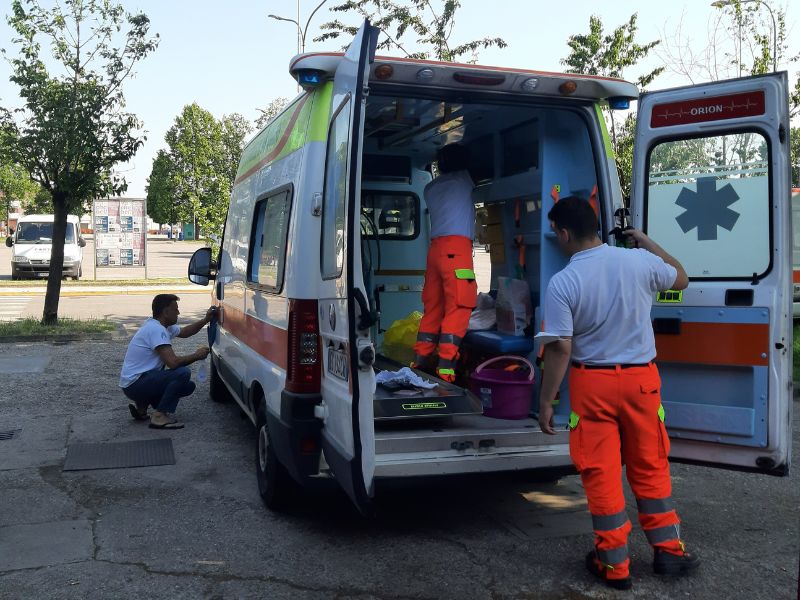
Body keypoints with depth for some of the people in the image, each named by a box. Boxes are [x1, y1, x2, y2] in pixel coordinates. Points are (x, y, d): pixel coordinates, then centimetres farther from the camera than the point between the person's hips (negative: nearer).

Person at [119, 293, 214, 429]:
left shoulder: (162, 326, 11)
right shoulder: (156, 329, -21)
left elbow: (184, 332, 29)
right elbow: (173, 362, -29)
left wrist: (206, 320, 16)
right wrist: (196, 355, -13)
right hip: (134, 384, -11)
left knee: (189, 386, 13)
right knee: (183, 373, -24)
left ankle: (141, 405, 12)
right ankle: (161, 416, -15)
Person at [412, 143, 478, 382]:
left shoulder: (430, 188, 20)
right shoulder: (463, 179, 7)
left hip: (436, 247, 7)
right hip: (456, 247, -6)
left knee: (433, 307, 10)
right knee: (458, 307, -9)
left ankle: (421, 360, 9)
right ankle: (446, 364, -15)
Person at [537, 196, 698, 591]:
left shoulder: (562, 283, -14)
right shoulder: (639, 261, -5)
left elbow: (560, 348, -14)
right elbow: (681, 279, 17)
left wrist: (546, 400, -5)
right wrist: (648, 242, 27)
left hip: (593, 383, -3)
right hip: (641, 379, 3)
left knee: (601, 474, 7)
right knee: (650, 468, 17)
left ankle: (614, 563, 16)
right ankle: (668, 550, 28)